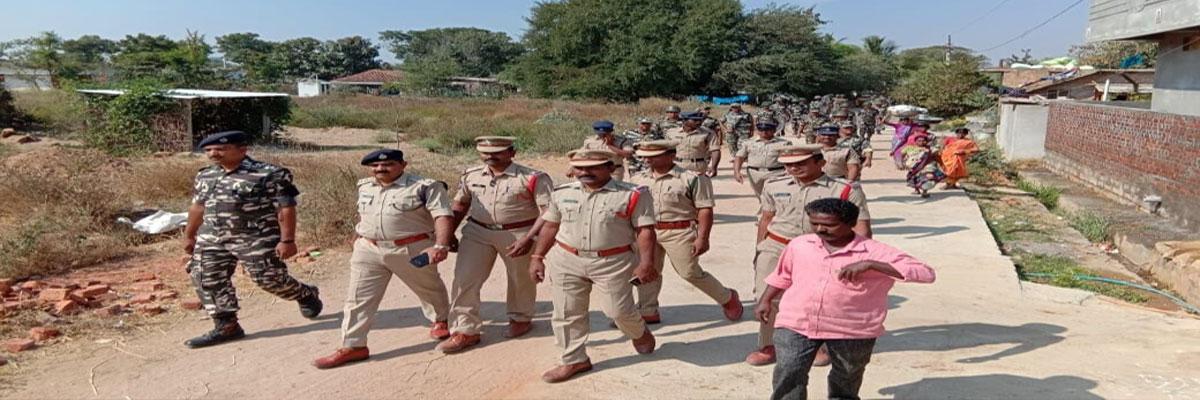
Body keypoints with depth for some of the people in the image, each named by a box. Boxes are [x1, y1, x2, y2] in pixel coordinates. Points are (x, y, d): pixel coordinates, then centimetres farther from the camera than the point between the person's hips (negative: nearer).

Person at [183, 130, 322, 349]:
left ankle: (307, 294, 26)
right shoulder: (205, 175, 9)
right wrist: (189, 235, 24)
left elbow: (286, 208, -14)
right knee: (207, 281, 4)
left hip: (257, 239, -6)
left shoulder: (270, 174, -14)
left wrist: (287, 240, -18)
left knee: (269, 279, -3)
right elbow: (198, 206, 21)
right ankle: (226, 326, 17)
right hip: (211, 240, 7)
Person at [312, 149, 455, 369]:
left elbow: (443, 216, -22)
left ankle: (440, 320, 43)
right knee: (359, 298, 1)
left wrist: (441, 246, -34)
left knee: (429, 289, 17)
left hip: (412, 251, -4)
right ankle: (353, 346, 9)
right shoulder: (364, 186, 8)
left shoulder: (425, 186, -14)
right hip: (368, 250, 4)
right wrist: (360, 235, 26)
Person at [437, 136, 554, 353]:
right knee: (464, 280, -3)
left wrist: (528, 239, -25)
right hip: (477, 232, 3)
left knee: (521, 280, 15)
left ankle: (520, 319, 41)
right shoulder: (471, 176, 2)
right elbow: (460, 204, 15)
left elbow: (548, 211, -17)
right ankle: (464, 331, 8)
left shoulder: (533, 178, -15)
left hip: (519, 235, -3)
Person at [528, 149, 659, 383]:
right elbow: (550, 226, 11)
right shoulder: (562, 194, 4)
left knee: (617, 310, 1)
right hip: (566, 260, 4)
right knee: (566, 313, 6)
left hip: (613, 262, -3)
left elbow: (645, 230, -9)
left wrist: (646, 262, -15)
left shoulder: (633, 195, -8)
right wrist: (537, 257, 10)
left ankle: (640, 333, 34)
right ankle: (575, 360, 23)